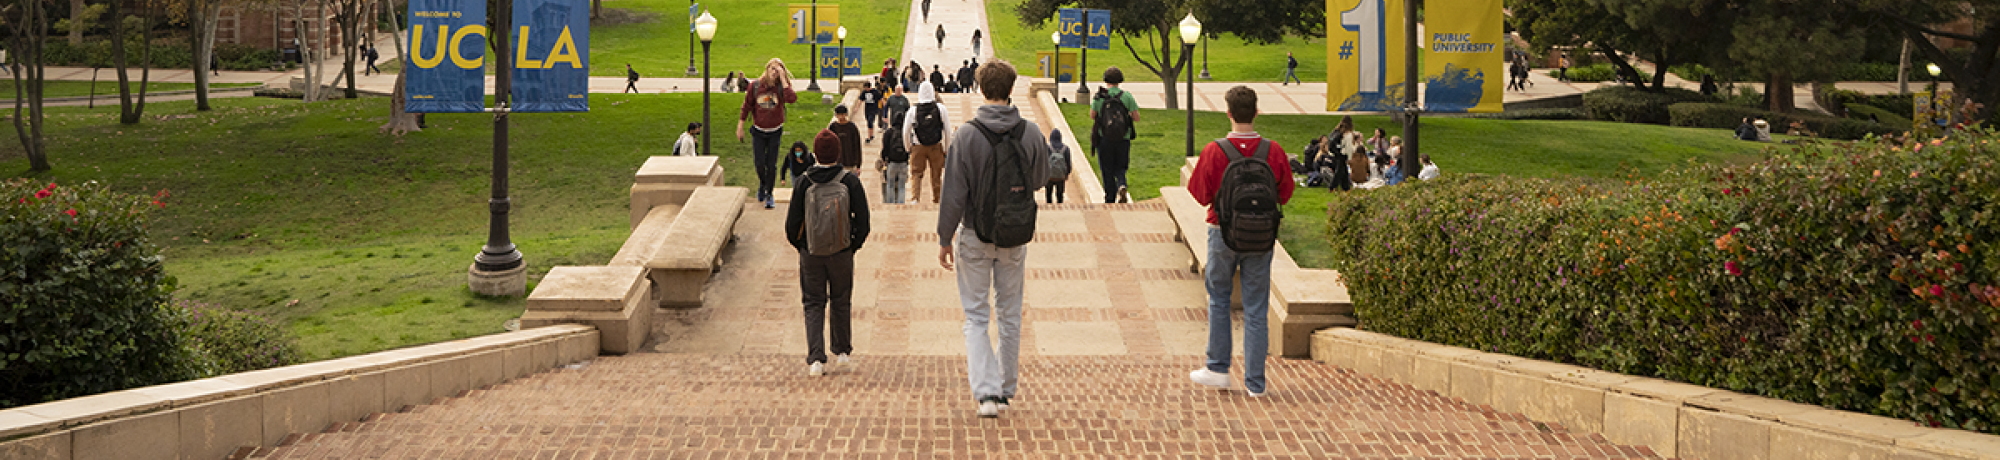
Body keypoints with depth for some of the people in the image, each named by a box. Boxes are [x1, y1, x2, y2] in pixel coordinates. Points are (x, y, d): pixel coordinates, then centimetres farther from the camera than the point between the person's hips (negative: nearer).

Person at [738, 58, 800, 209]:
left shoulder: (782, 87, -12)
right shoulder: (755, 86, -8)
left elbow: (792, 99, -34)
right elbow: (746, 106, 1)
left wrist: (782, 78, -30)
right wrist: (740, 126, 3)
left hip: (775, 131, -1)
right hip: (758, 131, 1)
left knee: (771, 164, 1)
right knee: (759, 163, 2)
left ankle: (769, 194, 18)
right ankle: (762, 184, 34)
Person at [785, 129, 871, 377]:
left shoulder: (803, 183, -11)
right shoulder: (850, 182, -10)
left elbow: (792, 223, -6)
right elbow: (862, 220, -6)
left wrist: (799, 245, 12)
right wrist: (855, 244, 11)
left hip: (811, 254, 0)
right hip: (842, 254, 0)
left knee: (813, 305, 8)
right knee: (841, 303, 18)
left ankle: (815, 360, -1)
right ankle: (842, 353, 28)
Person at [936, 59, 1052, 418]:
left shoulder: (967, 136, -15)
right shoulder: (1031, 134, -8)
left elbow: (953, 194, -13)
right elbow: (1040, 178, 8)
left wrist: (945, 239, -3)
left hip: (975, 238, -2)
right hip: (1016, 238, 2)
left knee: (976, 316, 6)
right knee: (1009, 315, 16)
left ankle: (986, 391, -6)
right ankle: (1006, 389, 23)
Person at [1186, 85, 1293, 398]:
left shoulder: (1214, 152, -15)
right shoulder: (1273, 151, -9)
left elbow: (1200, 194, -4)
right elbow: (1285, 194, 3)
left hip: (1223, 233, -1)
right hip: (1261, 238, 1)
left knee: (1219, 299, 17)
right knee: (1256, 308, 7)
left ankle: (1218, 369, 19)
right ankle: (1255, 382, 9)